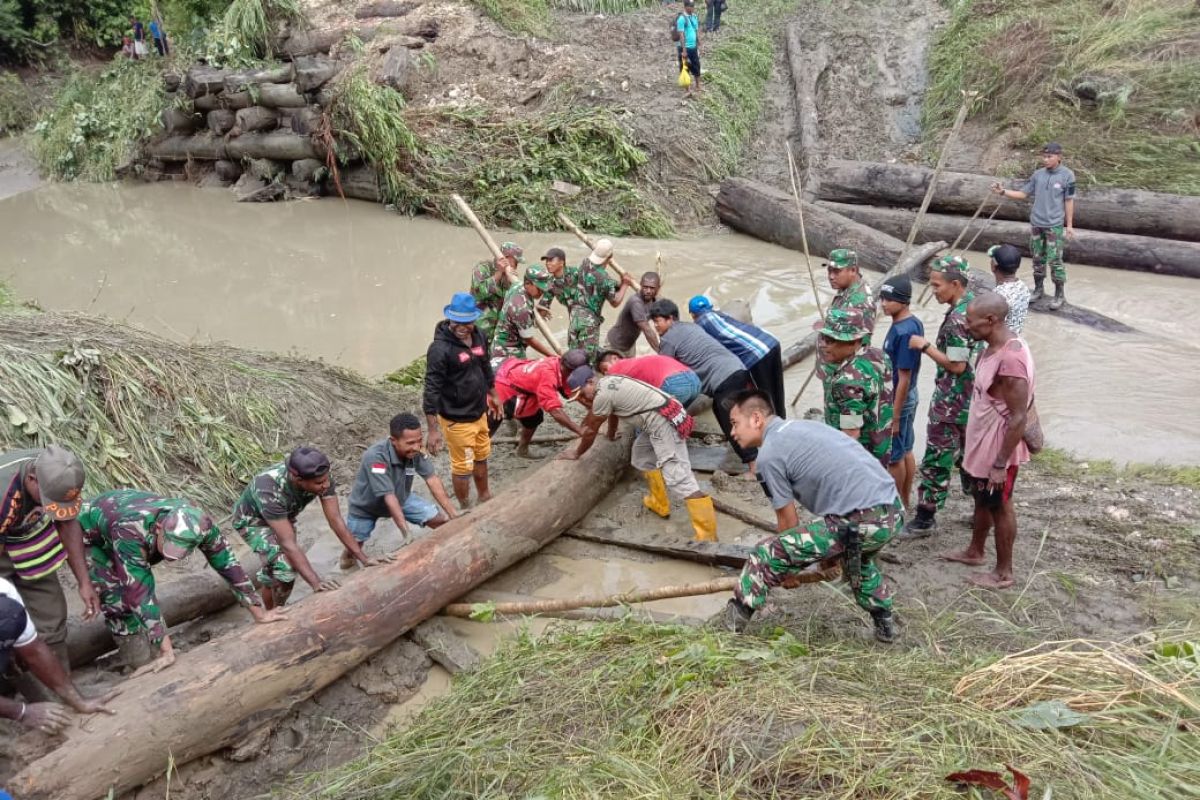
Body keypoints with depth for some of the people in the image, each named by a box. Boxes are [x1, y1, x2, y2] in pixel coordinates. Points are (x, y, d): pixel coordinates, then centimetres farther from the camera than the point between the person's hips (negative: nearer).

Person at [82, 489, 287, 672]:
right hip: (93, 536, -5)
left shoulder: (197, 524, -32)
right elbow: (138, 592, -45)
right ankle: (145, 668, 1)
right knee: (121, 604, -13)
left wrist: (259, 613, -16)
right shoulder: (130, 531, -47)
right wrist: (167, 651, -45)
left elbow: (228, 564, -20)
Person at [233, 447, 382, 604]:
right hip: (253, 521, -5)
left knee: (273, 573, 18)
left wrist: (363, 559, -26)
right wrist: (316, 583, -51)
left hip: (283, 517, 5)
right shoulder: (270, 491, -45)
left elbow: (336, 520, -23)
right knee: (285, 567, -23)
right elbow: (288, 543, -46)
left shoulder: (322, 477, -30)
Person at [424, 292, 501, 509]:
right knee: (463, 466, 7)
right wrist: (433, 430, -26)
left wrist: (493, 394, 25)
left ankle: (485, 497, 48)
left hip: (479, 413, 8)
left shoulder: (478, 337, -3)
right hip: (456, 419, -8)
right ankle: (466, 510, 28)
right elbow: (431, 389, -25)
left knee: (481, 457, 26)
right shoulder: (440, 349, -26)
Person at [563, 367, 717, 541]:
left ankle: (708, 536, -20)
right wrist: (611, 435, 53)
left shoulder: (602, 395, -12)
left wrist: (576, 453, 16)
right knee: (642, 455, 28)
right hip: (662, 418, 11)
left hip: (665, 422, -11)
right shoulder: (607, 382, 16)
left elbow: (591, 431, 0)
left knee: (677, 478, -16)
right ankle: (659, 504, 35)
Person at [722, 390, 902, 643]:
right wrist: (828, 553, 41)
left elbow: (788, 520, 4)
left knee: (767, 555, 3)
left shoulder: (769, 455, -3)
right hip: (893, 510, 9)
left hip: (860, 522, -9)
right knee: (857, 559, 40)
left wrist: (788, 568, 24)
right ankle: (885, 624, 44)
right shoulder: (801, 426, 24)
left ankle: (735, 618, 17)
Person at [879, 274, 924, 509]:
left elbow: (904, 378, -24)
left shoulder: (904, 332, -26)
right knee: (906, 451, 18)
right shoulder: (913, 323, 2)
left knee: (893, 456, 5)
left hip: (898, 401, -9)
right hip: (909, 398, 9)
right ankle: (905, 501, 31)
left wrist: (894, 417, -20)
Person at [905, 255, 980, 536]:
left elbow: (956, 365, -24)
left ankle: (925, 518, 9)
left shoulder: (957, 318, -23)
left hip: (951, 404, -9)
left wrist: (924, 346, -18)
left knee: (937, 459, 0)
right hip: (972, 400, 10)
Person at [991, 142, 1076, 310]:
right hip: (1036, 224, 4)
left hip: (1055, 225, -4)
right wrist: (1003, 192, -8)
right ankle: (1038, 289, 27)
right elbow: (1023, 193, 7)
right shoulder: (1038, 175, 3)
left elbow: (1069, 201, -4)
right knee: (1038, 258, 13)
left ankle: (1060, 294, 9)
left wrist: (1069, 225, -3)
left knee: (1054, 260, -2)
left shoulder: (1067, 175, -7)